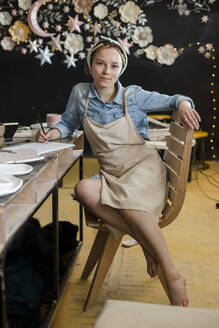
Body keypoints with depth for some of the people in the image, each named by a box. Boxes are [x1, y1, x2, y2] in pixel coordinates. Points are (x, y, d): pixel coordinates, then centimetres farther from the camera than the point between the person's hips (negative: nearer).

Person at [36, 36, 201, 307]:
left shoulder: (134, 96, 0)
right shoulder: (80, 93, 5)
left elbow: (172, 101, 12)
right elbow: (69, 122, 22)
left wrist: (183, 104, -12)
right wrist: (55, 132, 0)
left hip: (143, 165, -3)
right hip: (111, 173, 3)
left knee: (129, 200, -36)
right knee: (83, 190, -32)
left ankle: (173, 277, -28)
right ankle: (146, 244, -25)